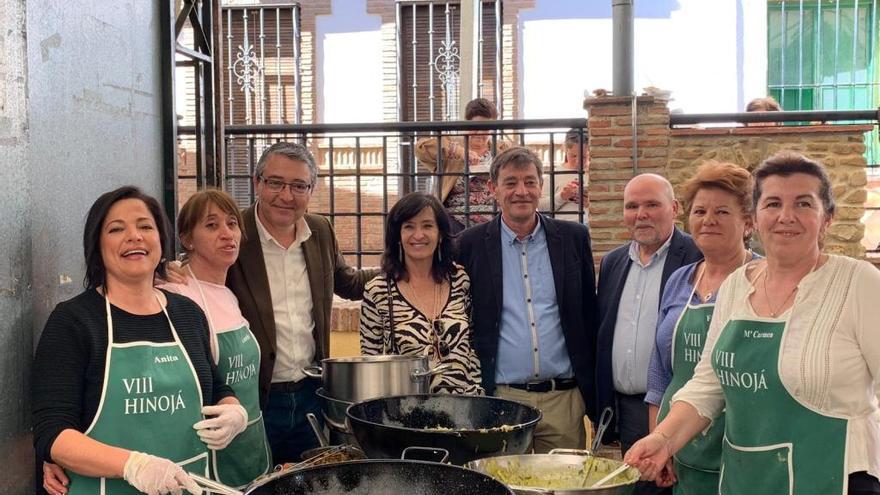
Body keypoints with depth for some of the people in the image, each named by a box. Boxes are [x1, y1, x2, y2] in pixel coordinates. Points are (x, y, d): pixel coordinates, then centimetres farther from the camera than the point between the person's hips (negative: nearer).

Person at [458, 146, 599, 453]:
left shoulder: (574, 238, 5)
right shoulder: (470, 245, 1)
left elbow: (590, 316, 9)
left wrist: (594, 393, 8)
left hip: (564, 397, 2)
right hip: (500, 398, -1)